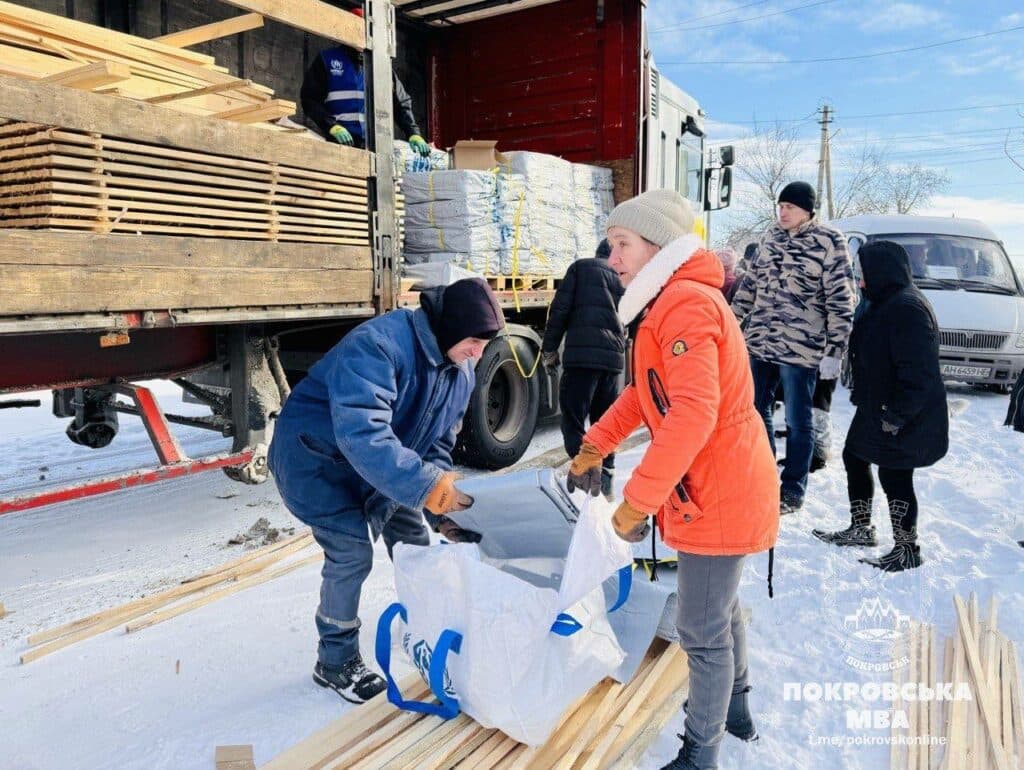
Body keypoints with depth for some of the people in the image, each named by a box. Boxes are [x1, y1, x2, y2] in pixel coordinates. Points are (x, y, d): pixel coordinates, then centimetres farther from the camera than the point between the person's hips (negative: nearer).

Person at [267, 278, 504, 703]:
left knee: (414, 543, 9)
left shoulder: (460, 370, -7)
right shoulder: (376, 345, -35)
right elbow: (361, 433, -47)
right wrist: (427, 486, -51)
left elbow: (437, 445, -4)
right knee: (352, 552, -15)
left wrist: (441, 511, -18)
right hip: (315, 458, -8)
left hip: (378, 465, 8)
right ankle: (335, 662, 9)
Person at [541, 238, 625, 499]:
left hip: (582, 353, -4)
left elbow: (560, 309, 2)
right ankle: (605, 482, 16)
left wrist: (549, 348, 6)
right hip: (614, 357, 5)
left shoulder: (582, 267, 11)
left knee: (573, 421, -3)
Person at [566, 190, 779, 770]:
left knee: (703, 631, 4)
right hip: (721, 489, 11)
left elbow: (693, 414, -33)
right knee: (721, 609, 26)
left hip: (719, 496, -11)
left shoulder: (686, 304, -22)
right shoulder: (671, 303, 12)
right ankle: (735, 708, 47)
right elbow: (647, 391, 18)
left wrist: (637, 500, -29)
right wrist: (595, 447, 12)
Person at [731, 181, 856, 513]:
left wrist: (834, 350, -13)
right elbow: (750, 284, 18)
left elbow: (841, 301, -9)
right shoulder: (771, 237, 9)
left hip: (800, 348, -6)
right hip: (758, 342, 6)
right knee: (756, 411, 14)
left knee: (797, 422, 6)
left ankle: (792, 488, 20)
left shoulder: (829, 242, -7)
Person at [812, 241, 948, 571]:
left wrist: (897, 414, -24)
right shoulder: (884, 303, 11)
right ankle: (860, 529, 33)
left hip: (900, 417, -11)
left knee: (894, 475, -1)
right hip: (876, 408, 11)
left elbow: (917, 372, -27)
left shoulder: (907, 307, -22)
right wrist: (861, 395, 20)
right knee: (854, 458, 19)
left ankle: (907, 550, 15)